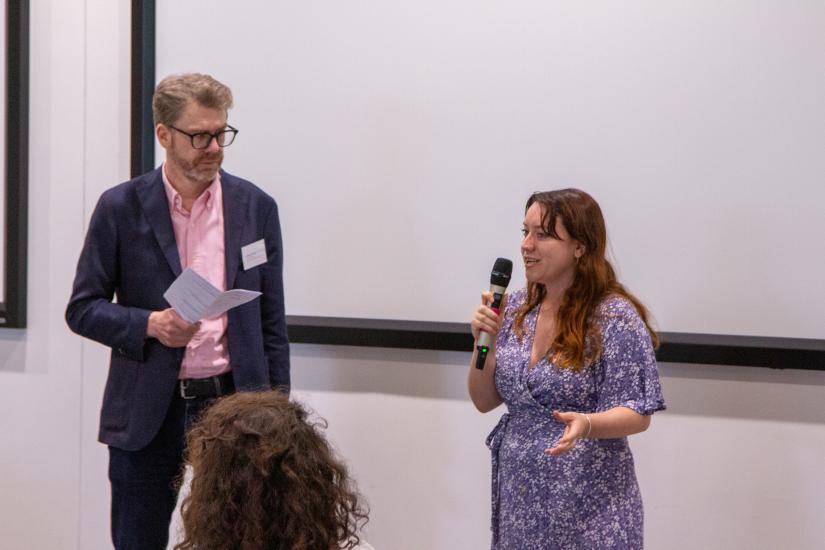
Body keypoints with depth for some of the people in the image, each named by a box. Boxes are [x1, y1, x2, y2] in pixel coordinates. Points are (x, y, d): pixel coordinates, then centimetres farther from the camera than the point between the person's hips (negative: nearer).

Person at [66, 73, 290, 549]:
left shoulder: (256, 207, 4)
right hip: (148, 414, -1)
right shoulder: (121, 208, -2)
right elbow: (82, 309, 1)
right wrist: (149, 324, -17)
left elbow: (272, 324, 7)